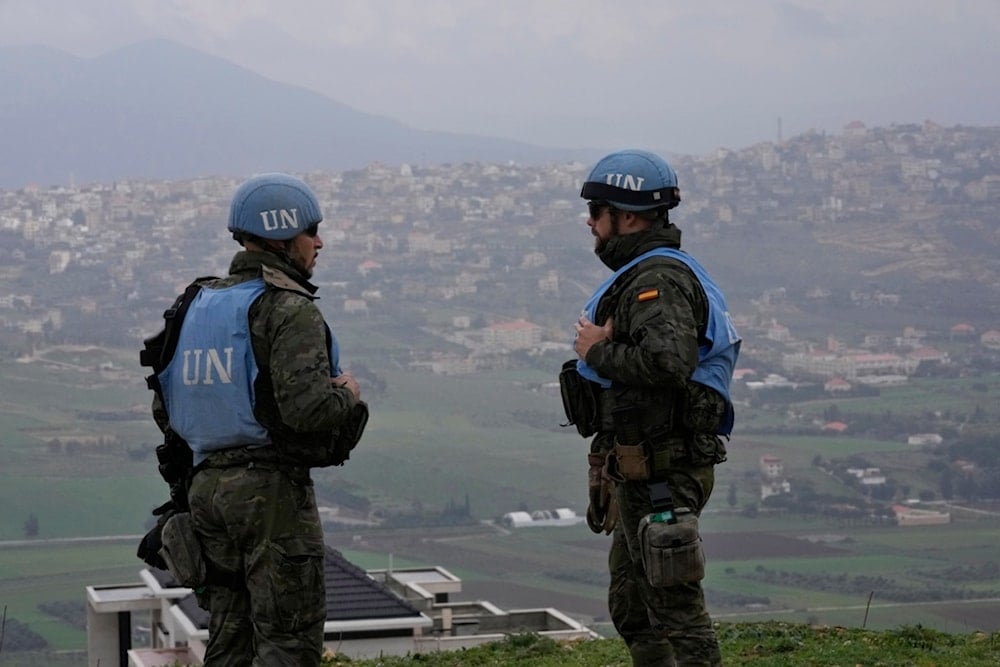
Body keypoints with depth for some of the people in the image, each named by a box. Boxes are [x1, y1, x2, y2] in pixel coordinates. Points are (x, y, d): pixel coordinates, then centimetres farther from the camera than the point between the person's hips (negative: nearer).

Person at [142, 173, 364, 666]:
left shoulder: (197, 305, 13)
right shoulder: (288, 309, -12)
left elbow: (164, 408, 16)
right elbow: (307, 407, -24)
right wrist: (347, 394, -5)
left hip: (206, 485, 8)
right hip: (271, 490, -8)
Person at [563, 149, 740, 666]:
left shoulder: (659, 280, -17)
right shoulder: (640, 275, 17)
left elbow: (667, 361, -33)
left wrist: (598, 351, -19)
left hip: (660, 473, -11)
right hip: (639, 470, 11)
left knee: (674, 605, -7)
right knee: (630, 606, 18)